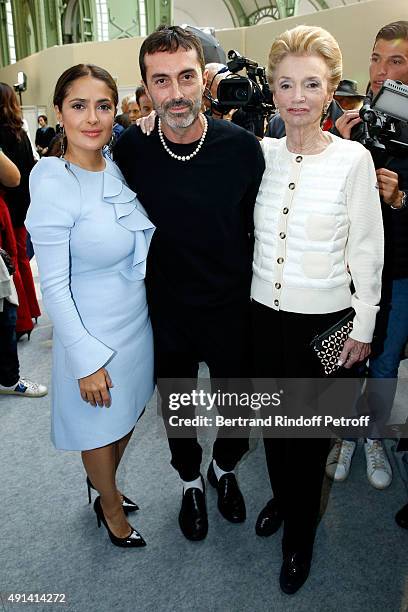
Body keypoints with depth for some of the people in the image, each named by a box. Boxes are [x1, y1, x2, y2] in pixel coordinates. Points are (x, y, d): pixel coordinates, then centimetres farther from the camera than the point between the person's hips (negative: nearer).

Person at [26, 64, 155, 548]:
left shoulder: (116, 166, -2)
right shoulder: (53, 185, -21)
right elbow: (54, 288, -20)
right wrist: (86, 360, -18)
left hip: (138, 318, 7)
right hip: (93, 330, -7)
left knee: (127, 413, 24)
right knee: (100, 425, 16)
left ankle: (103, 486, 53)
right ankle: (111, 507, 45)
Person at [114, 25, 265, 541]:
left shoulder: (242, 146, -15)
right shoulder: (130, 149, -12)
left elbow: (261, 227, -2)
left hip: (232, 307, 0)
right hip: (166, 310, 1)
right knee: (176, 406, 20)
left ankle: (224, 469, 51)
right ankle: (191, 482, 49)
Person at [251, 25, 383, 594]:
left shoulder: (352, 158, -10)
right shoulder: (261, 153, -1)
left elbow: (367, 248, -5)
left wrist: (363, 326, -3)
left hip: (323, 319, -3)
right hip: (264, 312, 3)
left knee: (310, 429, 10)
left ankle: (300, 536, 34)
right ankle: (281, 496, 48)